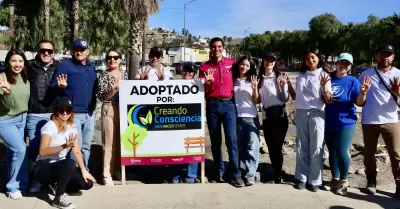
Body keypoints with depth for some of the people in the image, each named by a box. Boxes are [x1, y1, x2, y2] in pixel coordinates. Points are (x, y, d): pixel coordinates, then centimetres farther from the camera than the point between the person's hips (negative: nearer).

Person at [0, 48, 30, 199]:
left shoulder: (25, 78, -1)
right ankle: (14, 187, 0)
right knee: (20, 149, -17)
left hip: (22, 119, 5)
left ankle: (14, 184, 29)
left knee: (14, 152, 15)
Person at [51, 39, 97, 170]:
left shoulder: (91, 67, 14)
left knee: (86, 146, 15)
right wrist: (60, 86, -30)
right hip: (73, 114, -6)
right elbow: (53, 87, -9)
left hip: (89, 114, 6)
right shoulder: (65, 65, -4)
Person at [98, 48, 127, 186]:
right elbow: (101, 96, -11)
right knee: (110, 143, -4)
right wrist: (114, 89, -24)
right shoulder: (104, 76, -2)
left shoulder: (124, 75, 11)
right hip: (109, 110, -5)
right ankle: (107, 173, 2)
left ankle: (118, 169, 23)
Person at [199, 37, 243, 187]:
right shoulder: (204, 67, 7)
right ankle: (219, 171, 17)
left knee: (231, 138, -10)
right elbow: (201, 89, 3)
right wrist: (208, 82, -17)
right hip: (212, 105, 1)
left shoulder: (231, 63, 7)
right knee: (215, 140, 7)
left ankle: (235, 174, -6)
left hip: (228, 104, -1)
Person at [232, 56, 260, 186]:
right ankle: (242, 173, 13)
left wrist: (255, 88, -12)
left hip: (251, 117, -1)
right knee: (240, 147, 5)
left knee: (252, 147, -8)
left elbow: (257, 101, 3)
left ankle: (250, 175, -7)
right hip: (237, 117, 1)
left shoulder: (252, 80, 5)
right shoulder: (233, 80, 8)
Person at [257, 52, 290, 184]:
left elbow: (286, 99, 0)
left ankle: (278, 178, 9)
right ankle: (276, 176, 21)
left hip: (280, 115, -3)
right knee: (271, 148, 8)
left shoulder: (280, 77, 1)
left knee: (277, 147, -2)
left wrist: (284, 86, -16)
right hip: (266, 116, 3)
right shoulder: (259, 78, 9)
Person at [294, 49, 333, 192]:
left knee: (316, 148, 1)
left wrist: (324, 87, -24)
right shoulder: (301, 75, 10)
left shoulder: (324, 75, -2)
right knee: (301, 147, 8)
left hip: (316, 114, -4)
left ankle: (314, 181, 9)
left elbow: (329, 100, -7)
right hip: (301, 113, 4)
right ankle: (301, 178, 16)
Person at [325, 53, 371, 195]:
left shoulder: (353, 81, -3)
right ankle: (335, 178, 28)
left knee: (341, 151, -12)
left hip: (346, 122, -3)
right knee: (332, 151, 12)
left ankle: (344, 180, 8)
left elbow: (359, 103, -9)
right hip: (328, 122, 3)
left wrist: (362, 92, -28)